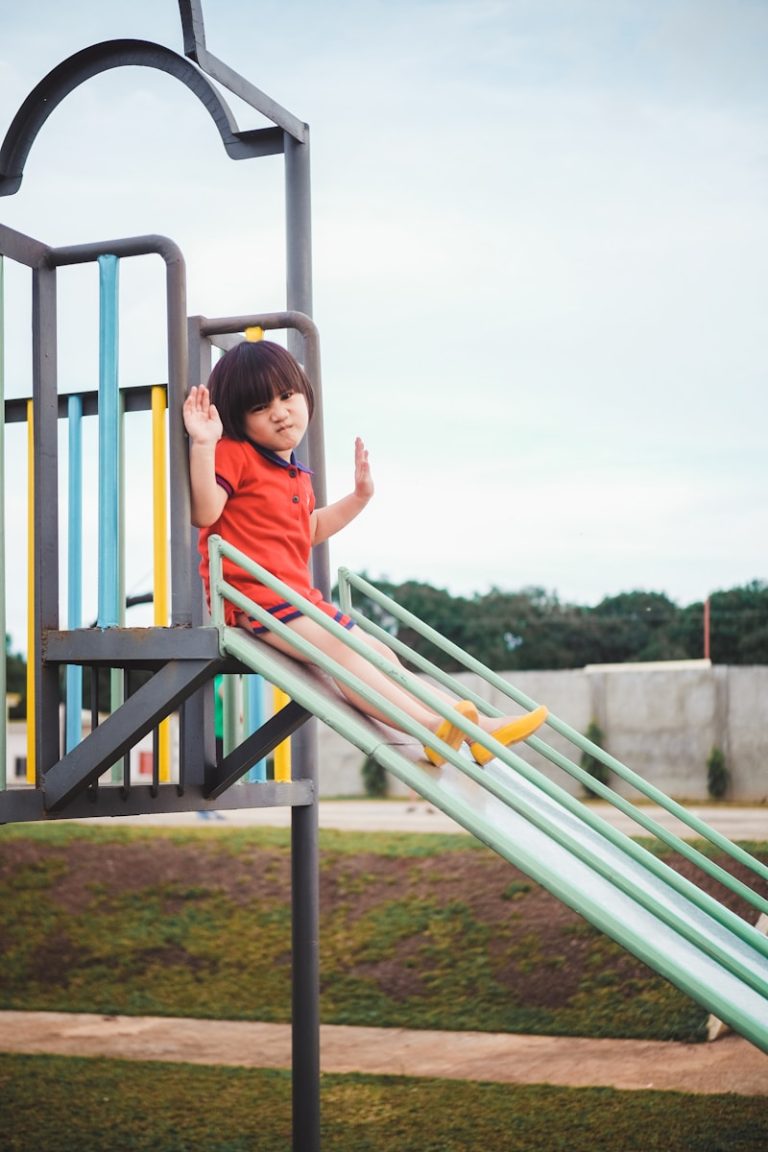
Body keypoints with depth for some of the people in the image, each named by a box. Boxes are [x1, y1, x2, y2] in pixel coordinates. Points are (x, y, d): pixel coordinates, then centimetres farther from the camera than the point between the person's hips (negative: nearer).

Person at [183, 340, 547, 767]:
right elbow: (204, 512, -23)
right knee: (337, 646, -27)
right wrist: (203, 445, -31)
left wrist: (359, 497, 27)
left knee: (377, 653, 7)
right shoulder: (233, 454, -7)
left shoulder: (297, 474, 19)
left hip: (298, 595, 10)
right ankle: (428, 726, -37)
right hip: (250, 592, -10)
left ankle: (476, 727, 9)